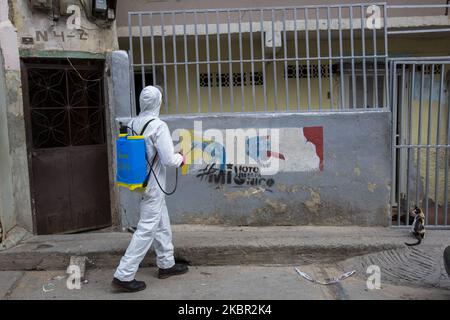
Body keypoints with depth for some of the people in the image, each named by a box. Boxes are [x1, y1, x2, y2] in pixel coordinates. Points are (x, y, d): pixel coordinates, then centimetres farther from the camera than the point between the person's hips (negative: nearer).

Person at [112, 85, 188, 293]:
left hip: (141, 181, 8)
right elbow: (168, 159, -19)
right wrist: (181, 158, 0)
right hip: (153, 185, -8)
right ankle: (124, 276, 2)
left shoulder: (132, 124, 2)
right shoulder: (158, 126, -19)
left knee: (162, 224, 20)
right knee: (146, 230, -1)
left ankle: (166, 264, 32)